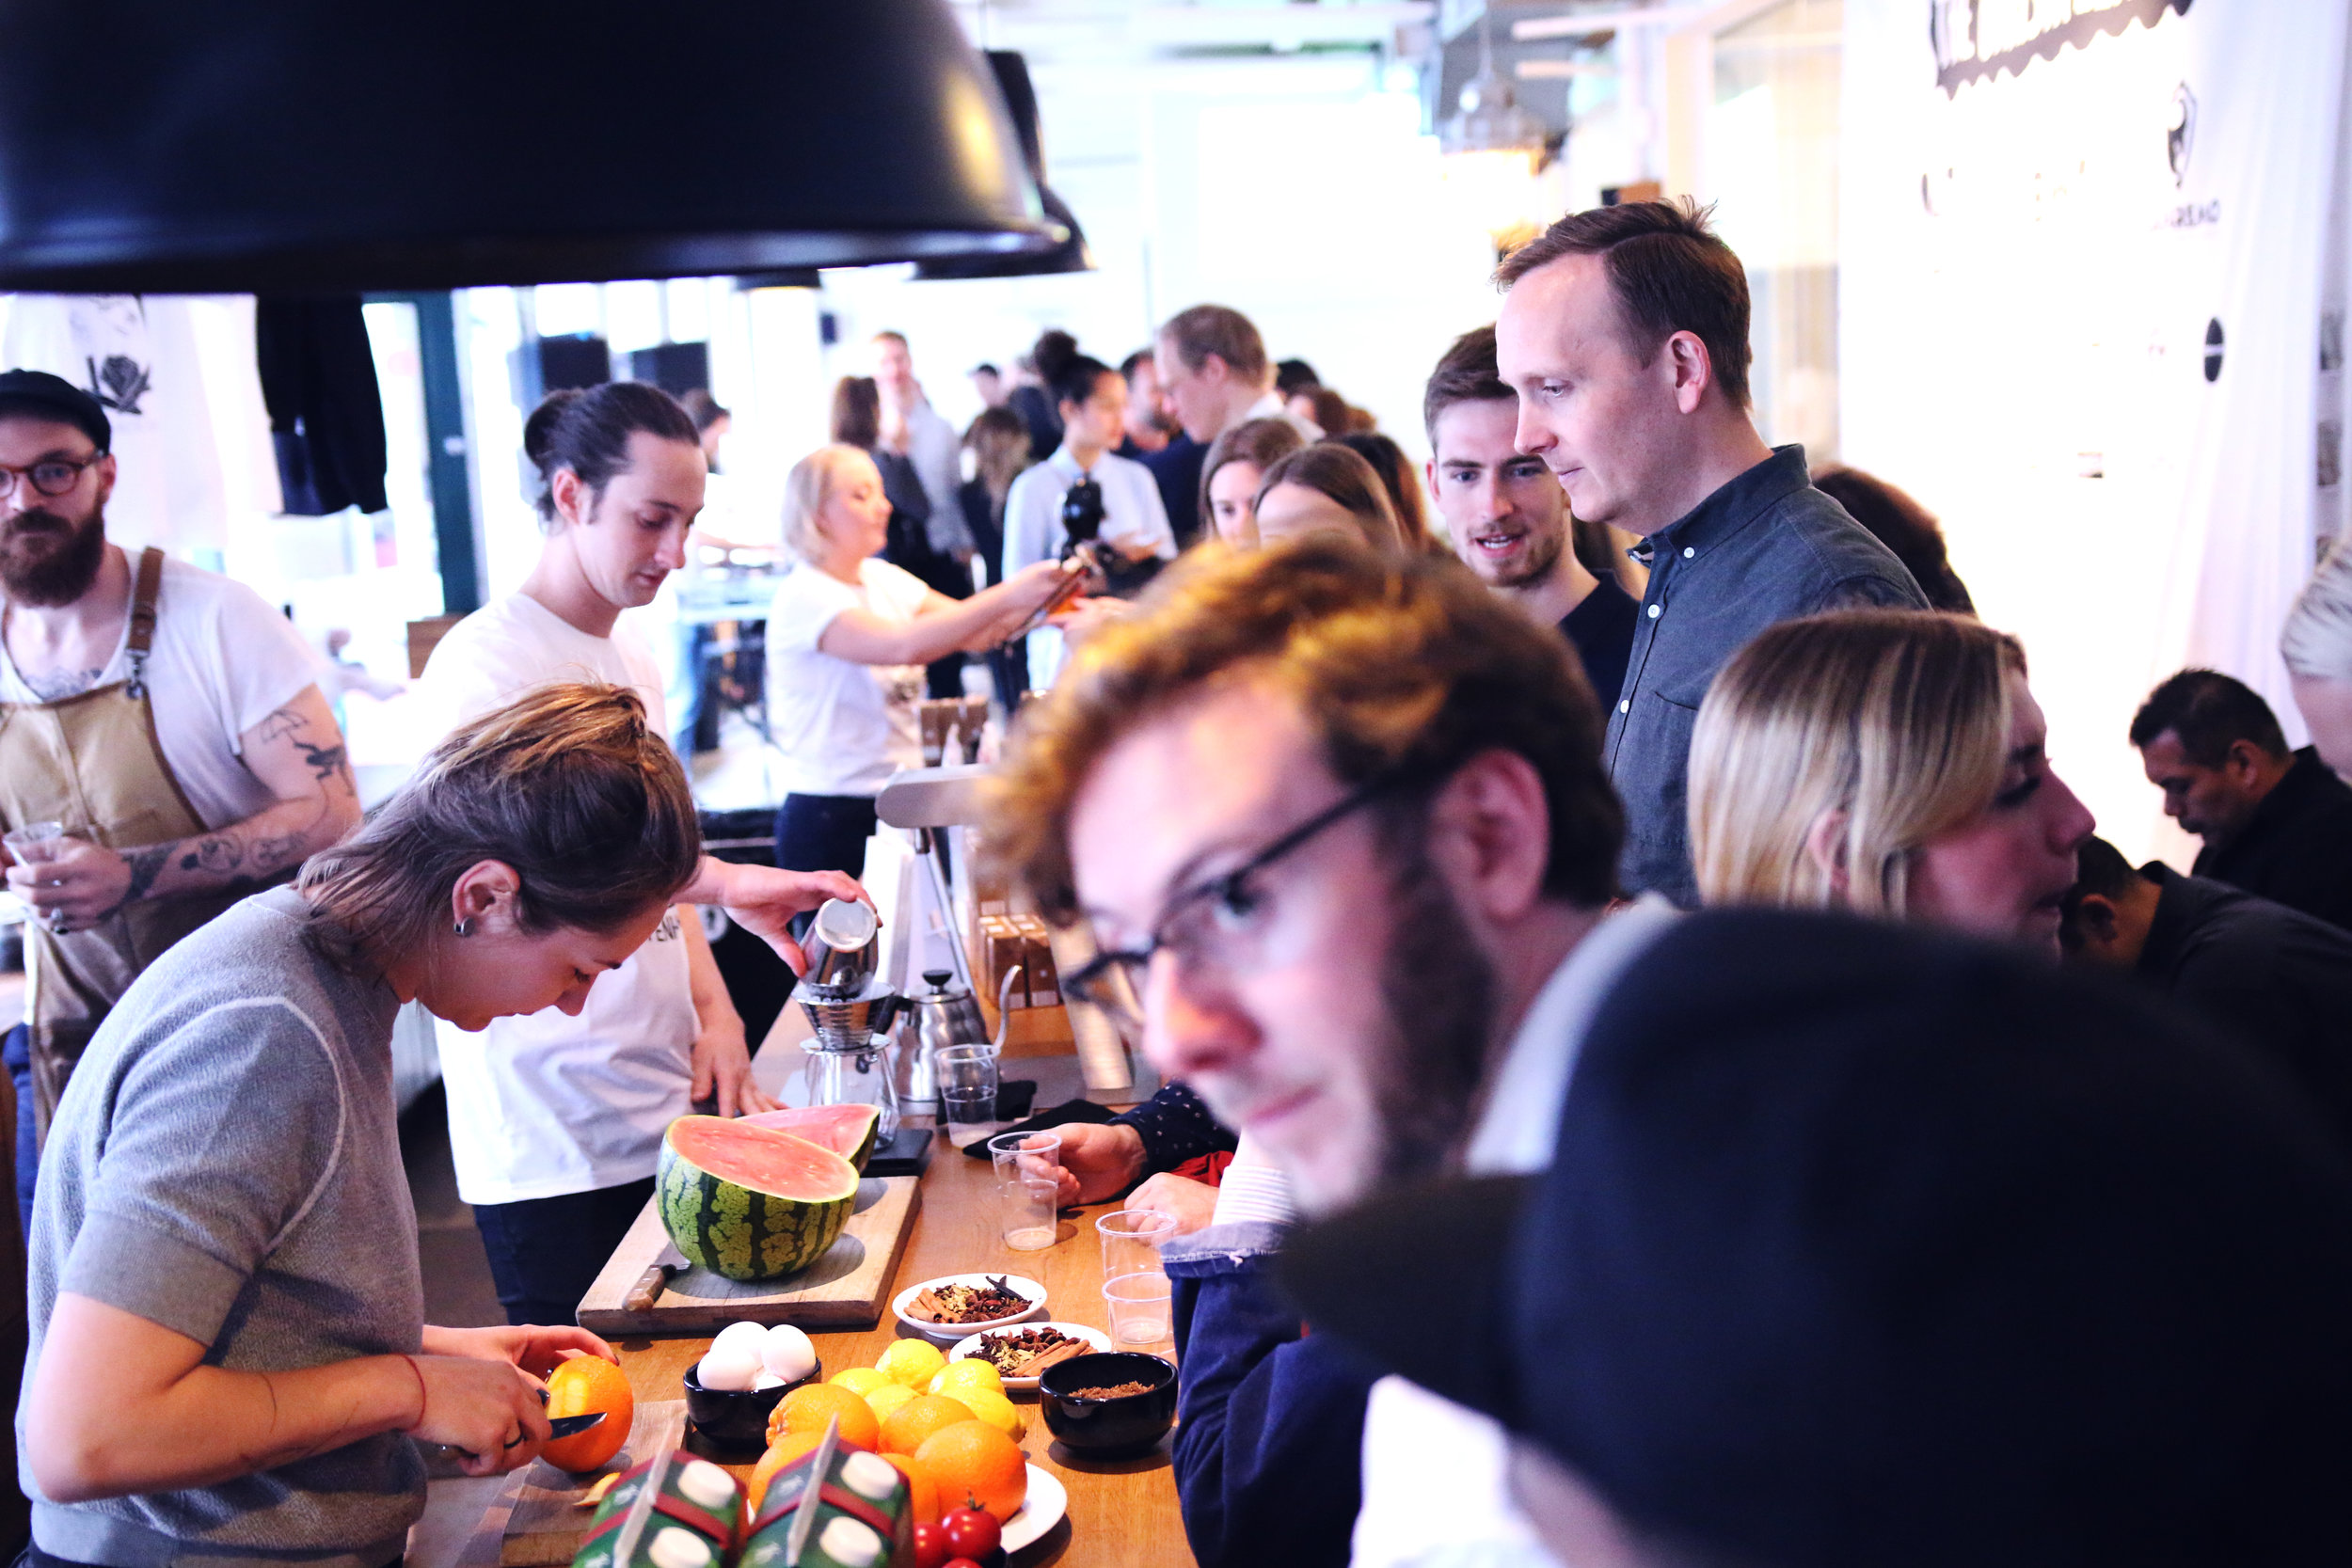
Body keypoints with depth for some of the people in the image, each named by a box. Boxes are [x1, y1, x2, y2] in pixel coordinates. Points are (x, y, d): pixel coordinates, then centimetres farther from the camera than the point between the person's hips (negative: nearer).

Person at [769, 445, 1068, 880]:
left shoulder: (883, 579, 11)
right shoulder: (804, 597, -13)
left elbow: (974, 631, 4)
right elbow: (903, 646, -28)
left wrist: (1034, 599, -15)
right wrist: (1007, 596, -29)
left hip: (900, 806, 7)